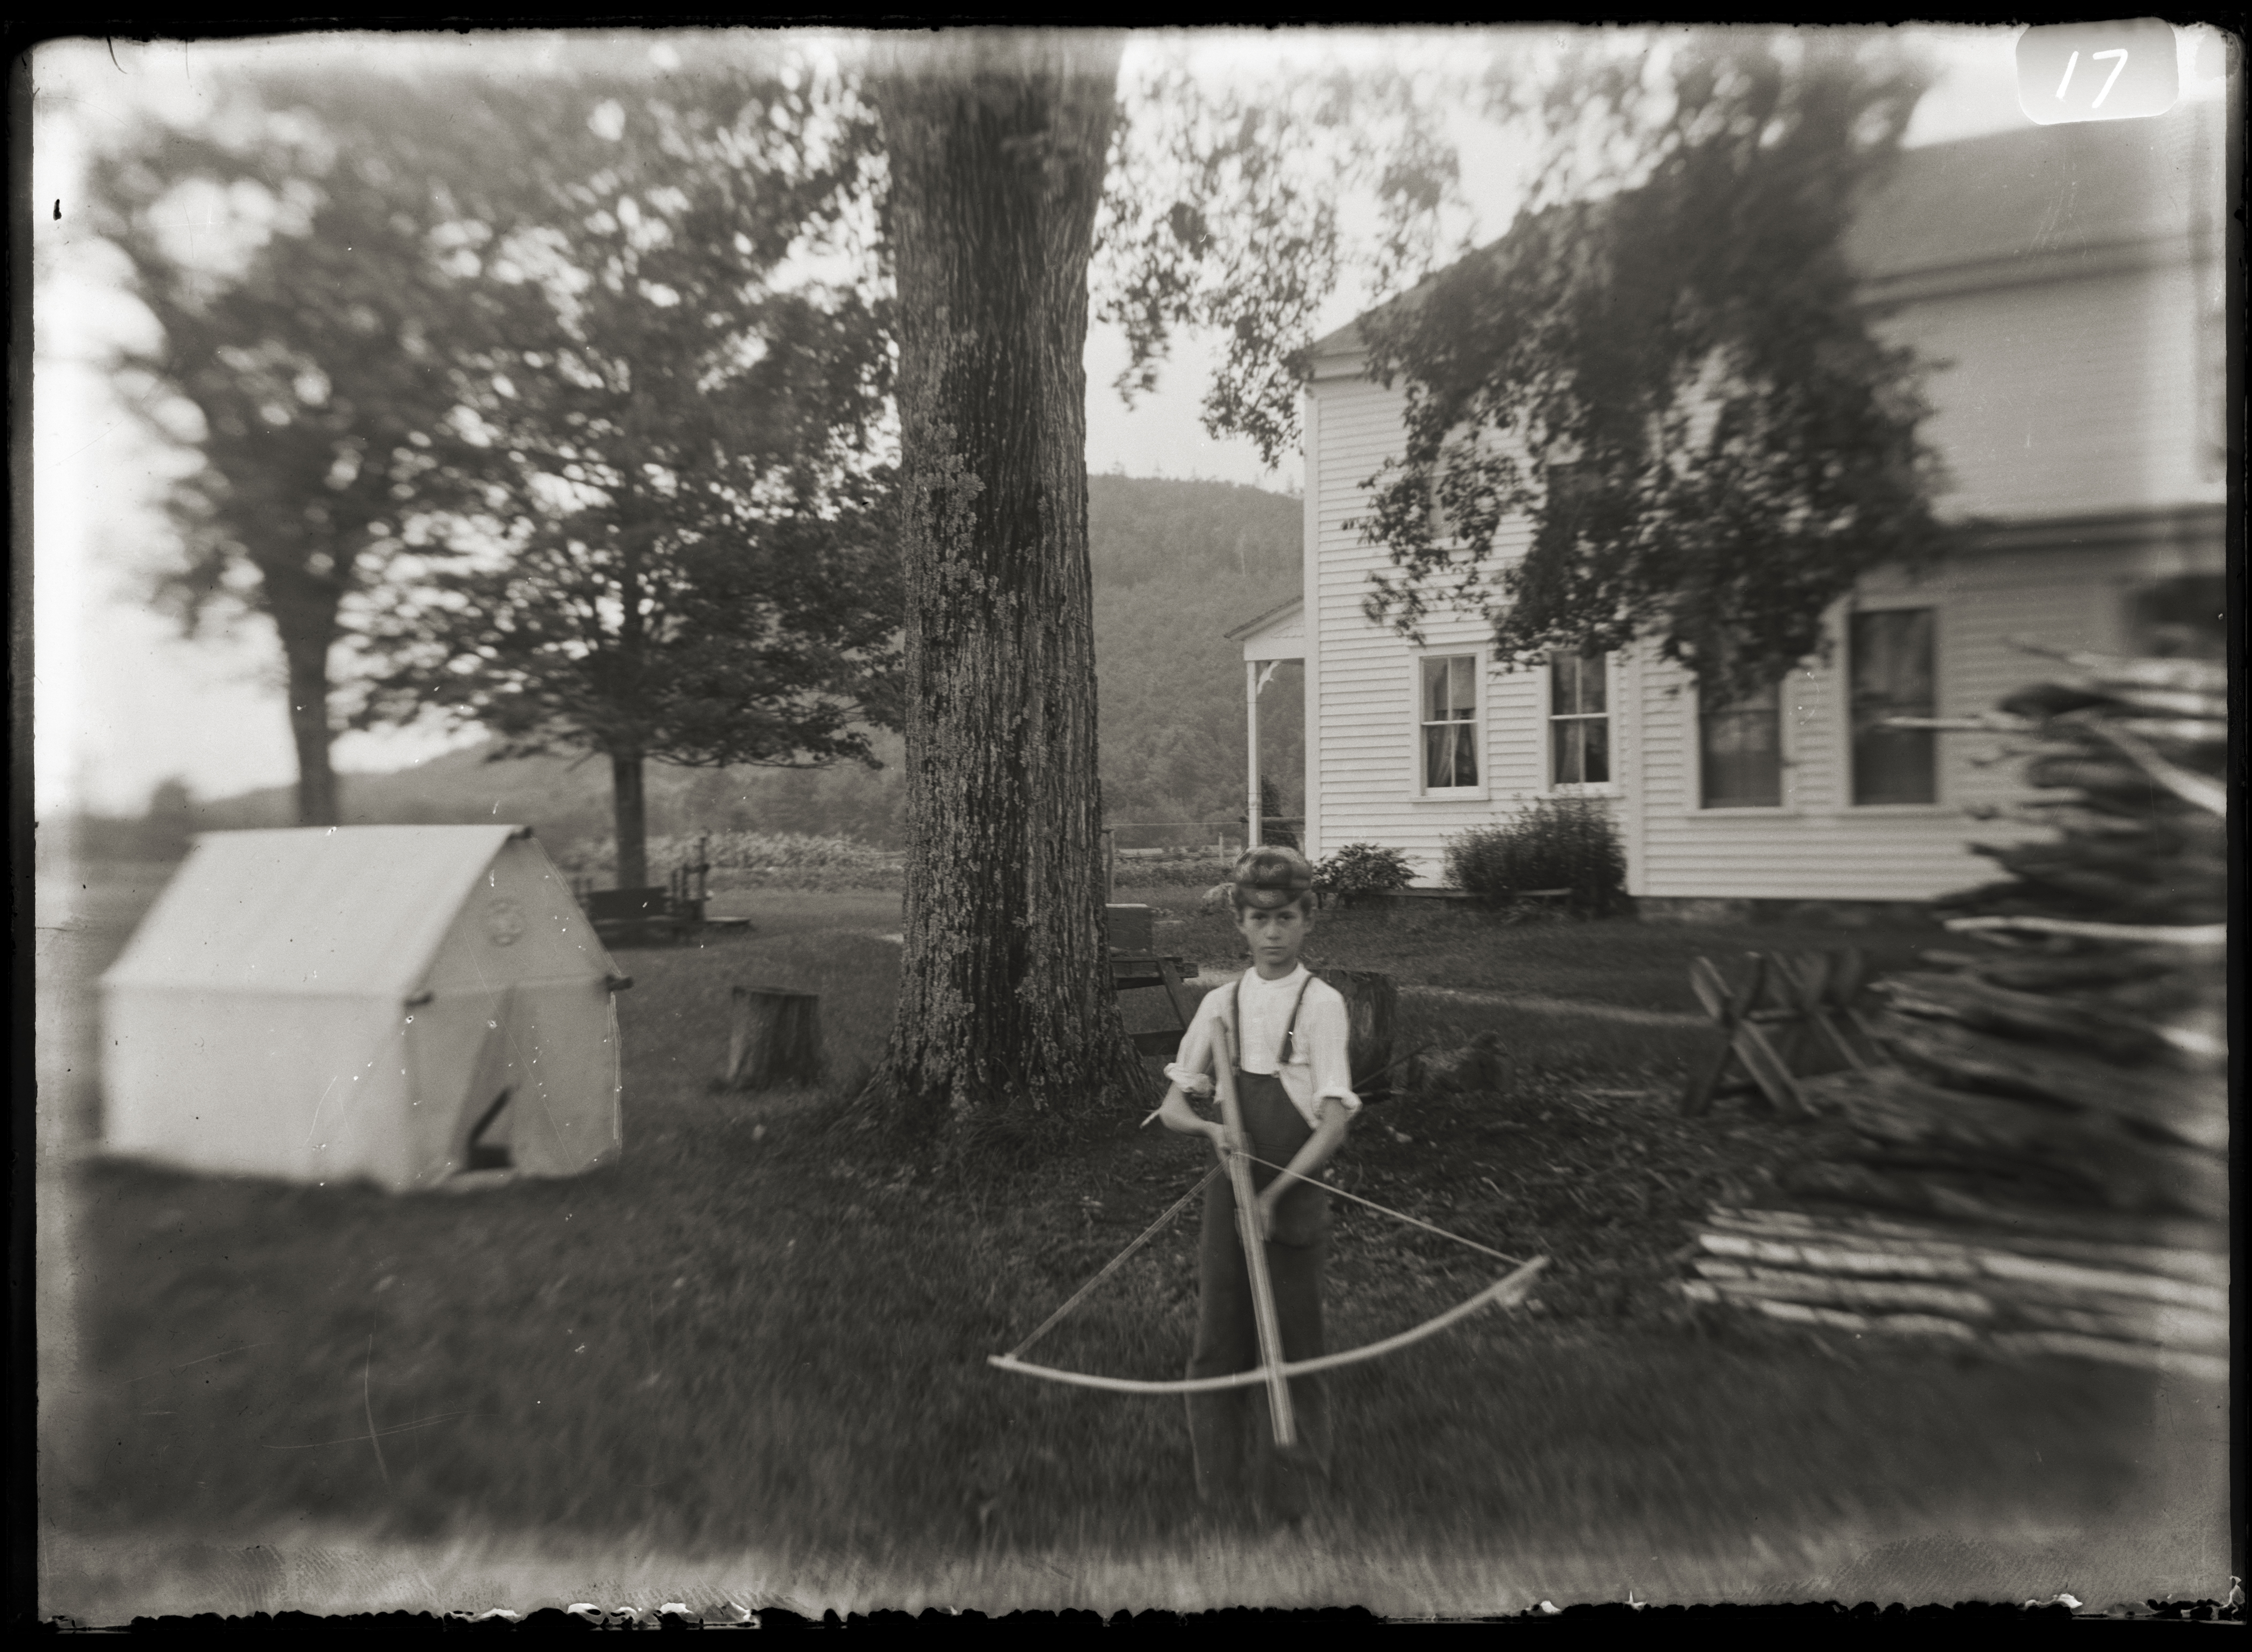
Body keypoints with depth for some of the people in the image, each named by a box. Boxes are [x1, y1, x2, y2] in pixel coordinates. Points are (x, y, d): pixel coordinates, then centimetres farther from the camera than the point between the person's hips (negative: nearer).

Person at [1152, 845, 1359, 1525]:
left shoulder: (1322, 1003, -7)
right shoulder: (1220, 1003, 4)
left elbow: (1336, 1123, -12)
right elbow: (1171, 1107, 6)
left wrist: (1276, 1192, -19)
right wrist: (1210, 1128, -15)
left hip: (1297, 1197, -3)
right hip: (1229, 1190, 3)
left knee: (1291, 1342, 6)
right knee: (1219, 1335, 9)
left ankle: (1291, 1491, 26)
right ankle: (1221, 1483, 28)